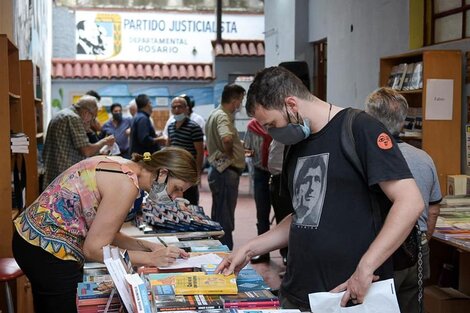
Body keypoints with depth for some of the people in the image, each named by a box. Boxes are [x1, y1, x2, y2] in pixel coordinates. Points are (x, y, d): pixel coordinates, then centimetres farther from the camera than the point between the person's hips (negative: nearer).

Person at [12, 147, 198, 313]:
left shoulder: (121, 167, 4)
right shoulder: (126, 184, -23)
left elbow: (102, 232, 8)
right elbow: (94, 249, -21)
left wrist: (147, 246, 0)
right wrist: (150, 258, -15)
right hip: (49, 250, -10)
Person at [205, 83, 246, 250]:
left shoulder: (216, 114, 14)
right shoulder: (223, 116, -18)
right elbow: (227, 138, -38)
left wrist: (240, 149, 24)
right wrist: (229, 154, -20)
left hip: (218, 171, 11)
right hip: (226, 171, -11)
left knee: (219, 217, 17)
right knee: (225, 219, -4)